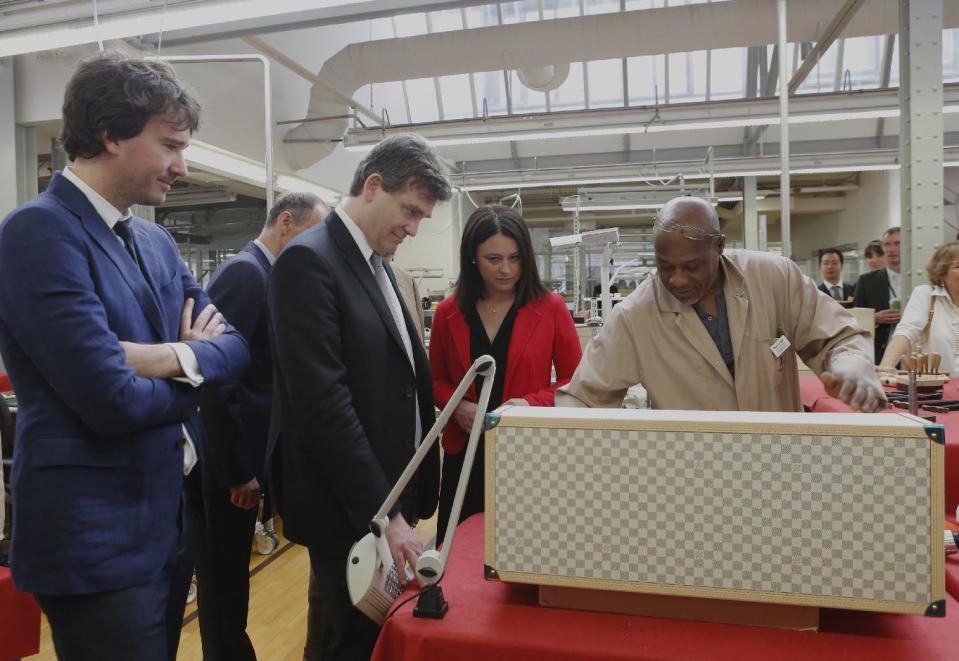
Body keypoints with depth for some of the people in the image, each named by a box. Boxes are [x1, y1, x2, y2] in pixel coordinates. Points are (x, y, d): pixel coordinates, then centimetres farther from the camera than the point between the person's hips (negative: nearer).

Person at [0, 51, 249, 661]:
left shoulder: (157, 241, 9)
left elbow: (237, 344, 4)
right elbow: (113, 400, -24)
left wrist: (179, 357, -16)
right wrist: (194, 384, -5)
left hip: (171, 522, 8)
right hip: (96, 539, -8)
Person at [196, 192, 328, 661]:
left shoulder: (260, 273, 11)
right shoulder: (245, 273, -18)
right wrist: (238, 471, -19)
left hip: (237, 457, 9)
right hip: (228, 463, -9)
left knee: (228, 575, 20)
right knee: (225, 578, 7)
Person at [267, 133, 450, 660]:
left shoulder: (377, 265, 11)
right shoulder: (308, 261, -17)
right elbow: (324, 403, -24)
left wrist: (403, 499, 11)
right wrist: (383, 513, -22)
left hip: (389, 494, 9)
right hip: (350, 508, -9)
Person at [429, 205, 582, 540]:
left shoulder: (550, 308, -5)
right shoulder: (448, 312, 1)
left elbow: (575, 379, 0)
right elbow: (436, 379, 10)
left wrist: (533, 403, -17)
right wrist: (457, 406, -10)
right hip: (465, 453, 2)